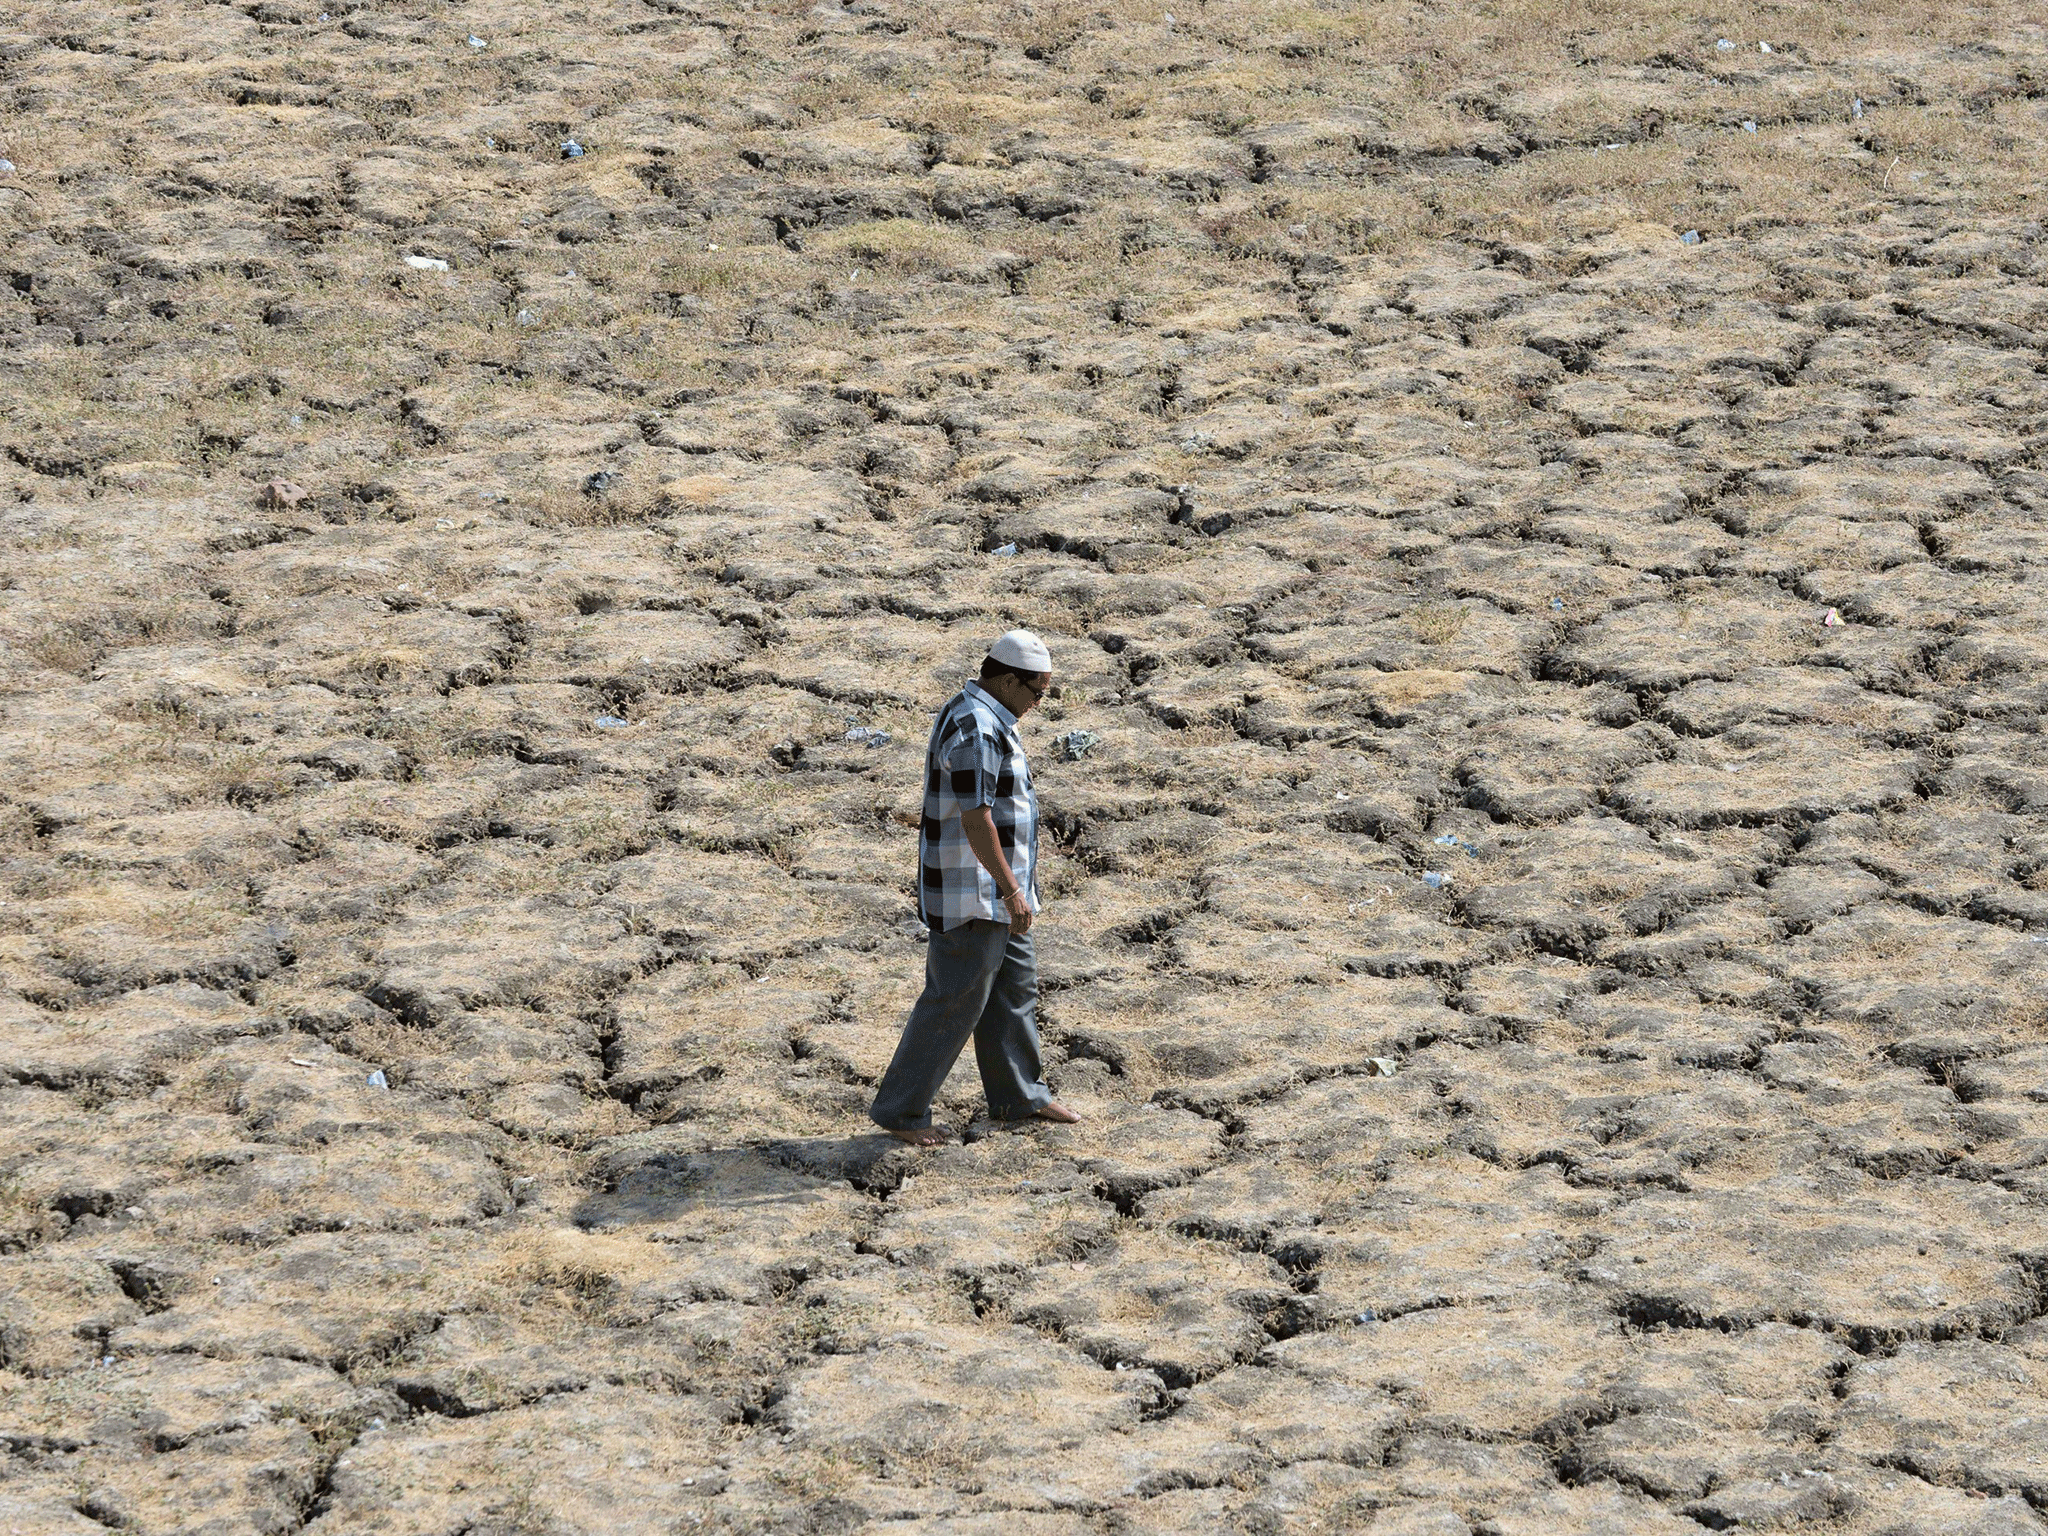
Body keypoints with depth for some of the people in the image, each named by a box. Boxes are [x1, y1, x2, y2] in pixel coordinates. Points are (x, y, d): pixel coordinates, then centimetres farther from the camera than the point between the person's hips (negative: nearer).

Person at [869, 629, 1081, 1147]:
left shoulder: (980, 716, 11)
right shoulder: (977, 730, -23)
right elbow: (975, 818, -27)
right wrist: (1012, 890, -25)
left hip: (993, 890, 11)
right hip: (972, 893, -11)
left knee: (1014, 984, 18)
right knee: (956, 1000, -4)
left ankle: (1020, 1094, 30)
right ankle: (900, 1109, 3)